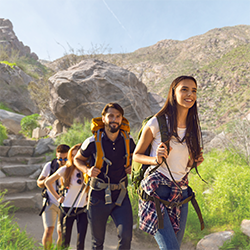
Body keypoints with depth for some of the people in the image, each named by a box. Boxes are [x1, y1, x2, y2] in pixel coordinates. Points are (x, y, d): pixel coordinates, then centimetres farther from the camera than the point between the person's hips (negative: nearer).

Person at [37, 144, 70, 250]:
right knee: (48, 231, -9)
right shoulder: (49, 165, -11)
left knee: (61, 233, 5)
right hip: (50, 202, 0)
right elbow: (39, 182, 2)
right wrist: (45, 181, -20)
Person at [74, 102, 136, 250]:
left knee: (126, 236, -13)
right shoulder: (92, 142, -9)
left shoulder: (128, 140, -2)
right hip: (98, 198, -1)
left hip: (121, 197, 1)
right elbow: (78, 159, 8)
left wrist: (133, 166, -1)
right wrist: (87, 170, -12)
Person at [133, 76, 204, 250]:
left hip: (181, 192, 6)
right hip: (156, 190, -6)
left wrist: (197, 160, -1)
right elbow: (136, 155, -1)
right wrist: (156, 160, -19)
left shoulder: (194, 127, 7)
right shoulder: (157, 123, -10)